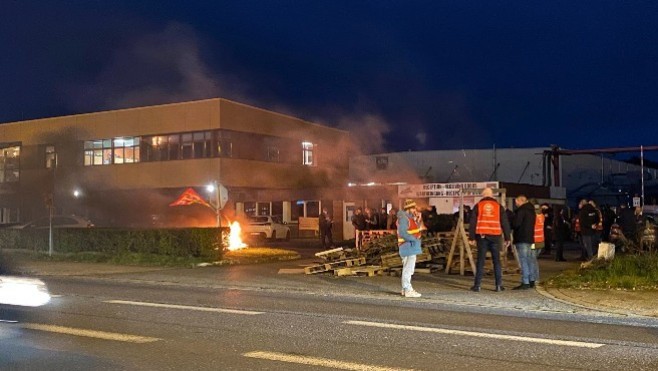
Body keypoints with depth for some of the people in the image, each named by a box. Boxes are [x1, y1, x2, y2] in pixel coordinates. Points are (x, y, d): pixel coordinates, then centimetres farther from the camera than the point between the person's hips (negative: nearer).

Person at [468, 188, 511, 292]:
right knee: (496, 261, 7)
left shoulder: (478, 206, 6)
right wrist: (507, 238, 10)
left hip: (482, 236, -1)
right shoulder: (498, 206, 8)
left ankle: (477, 285, 1)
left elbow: (472, 222, 2)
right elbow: (505, 223, 6)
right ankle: (499, 285, 6)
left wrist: (471, 237, 3)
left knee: (481, 261, 2)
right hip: (495, 236, 1)